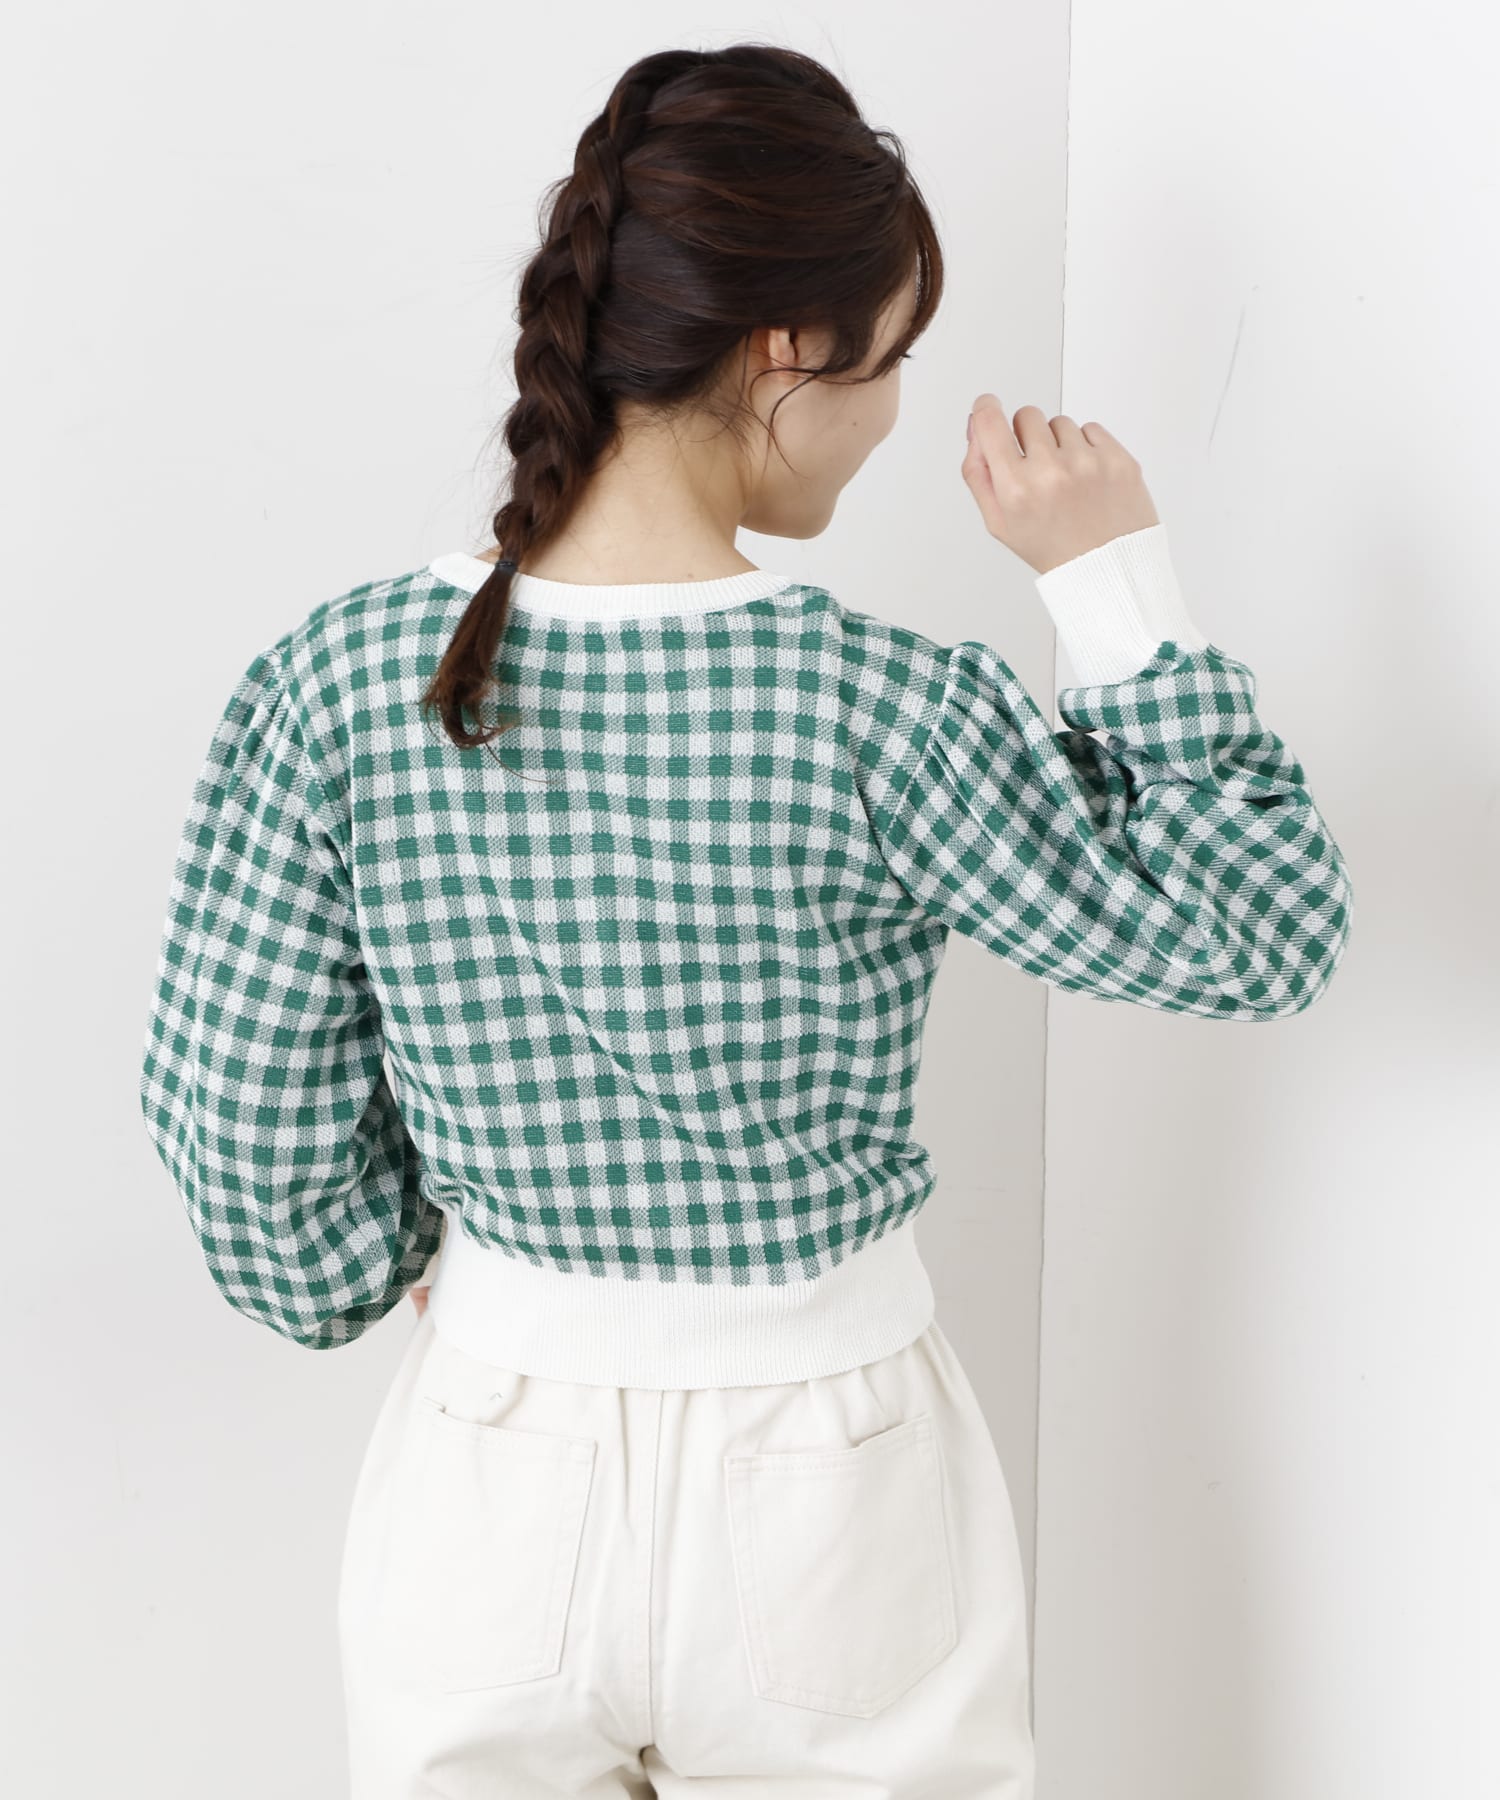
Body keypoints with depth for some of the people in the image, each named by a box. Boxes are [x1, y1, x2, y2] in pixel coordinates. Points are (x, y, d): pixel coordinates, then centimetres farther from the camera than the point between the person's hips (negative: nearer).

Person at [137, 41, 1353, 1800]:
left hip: (487, 1504, 3)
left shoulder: (338, 681, -13)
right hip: (822, 1520, -2)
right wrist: (1118, 585, -9)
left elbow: (239, 1108, -6)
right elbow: (1262, 938, -10)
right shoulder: (884, 710, -22)